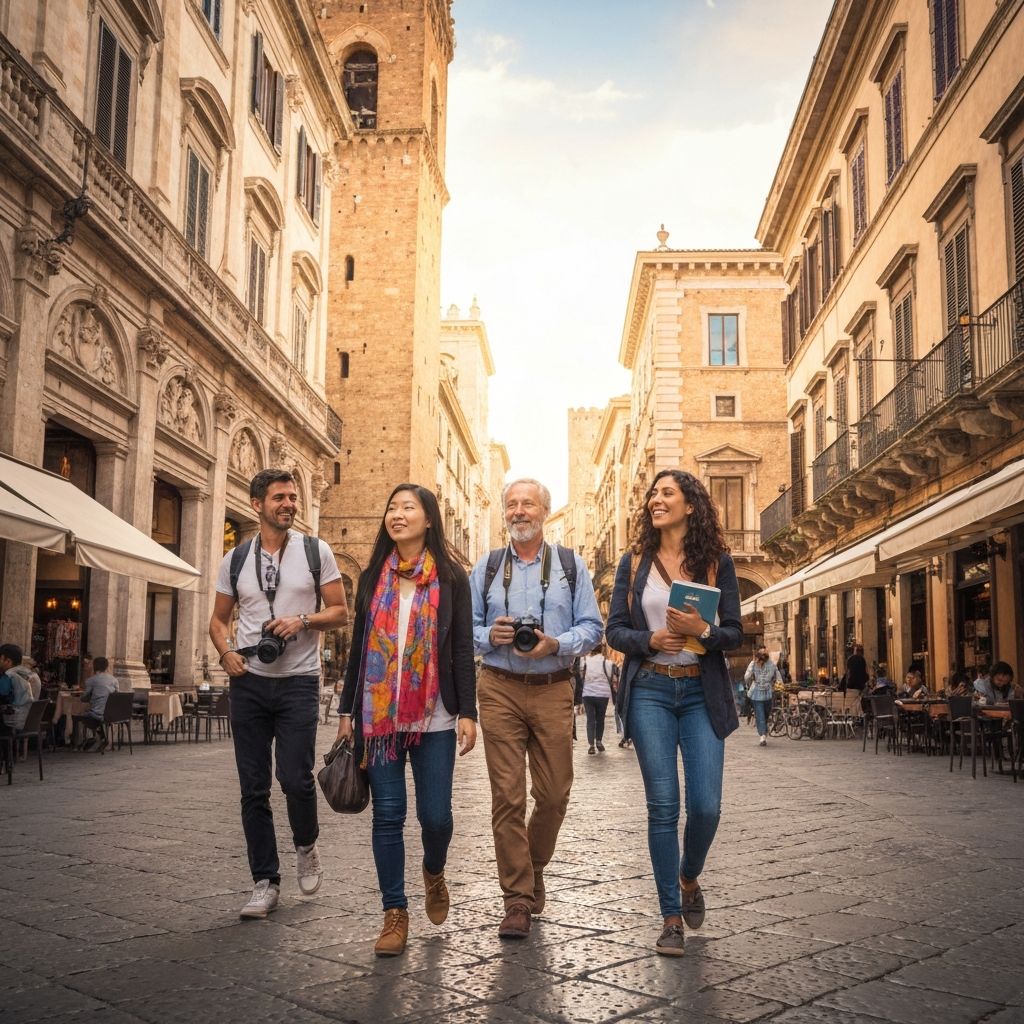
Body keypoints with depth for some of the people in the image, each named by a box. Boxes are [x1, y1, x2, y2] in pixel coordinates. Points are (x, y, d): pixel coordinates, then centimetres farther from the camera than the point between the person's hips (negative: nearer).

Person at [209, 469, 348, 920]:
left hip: (298, 681, -2)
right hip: (249, 682, 2)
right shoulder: (235, 560, 8)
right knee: (254, 789, 4)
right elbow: (219, 618, 15)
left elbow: (340, 612, 3)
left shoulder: (315, 552, 2)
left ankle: (306, 845, 23)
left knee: (295, 778, -9)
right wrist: (226, 652, -5)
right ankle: (265, 883, 16)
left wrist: (303, 620, -15)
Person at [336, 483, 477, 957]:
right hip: (379, 716, 2)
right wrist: (347, 710, 9)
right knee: (387, 814, 3)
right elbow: (359, 647, 12)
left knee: (435, 814, -1)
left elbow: (463, 649, 0)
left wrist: (467, 713, -6)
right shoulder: (373, 577, 10)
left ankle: (434, 874, 32)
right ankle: (395, 914, 15)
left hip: (433, 718, -2)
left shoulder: (451, 577, 2)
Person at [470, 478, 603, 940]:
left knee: (554, 793, 4)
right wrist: (491, 635, -10)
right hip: (500, 689, 0)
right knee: (507, 795, -3)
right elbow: (465, 629, 12)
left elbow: (593, 627, 5)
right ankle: (518, 899, 5)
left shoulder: (570, 564, 8)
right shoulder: (487, 567, 11)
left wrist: (555, 644, -13)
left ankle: (533, 867, 31)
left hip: (553, 690, 0)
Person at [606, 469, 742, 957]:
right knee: (663, 806, -2)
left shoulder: (717, 562, 4)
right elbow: (615, 629, 4)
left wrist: (702, 630, -18)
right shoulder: (634, 562, 6)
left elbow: (735, 633, 2)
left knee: (706, 806, -4)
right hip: (649, 691, 0)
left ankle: (689, 879, 29)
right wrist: (651, 640, -15)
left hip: (701, 692, 0)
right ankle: (671, 916, 12)